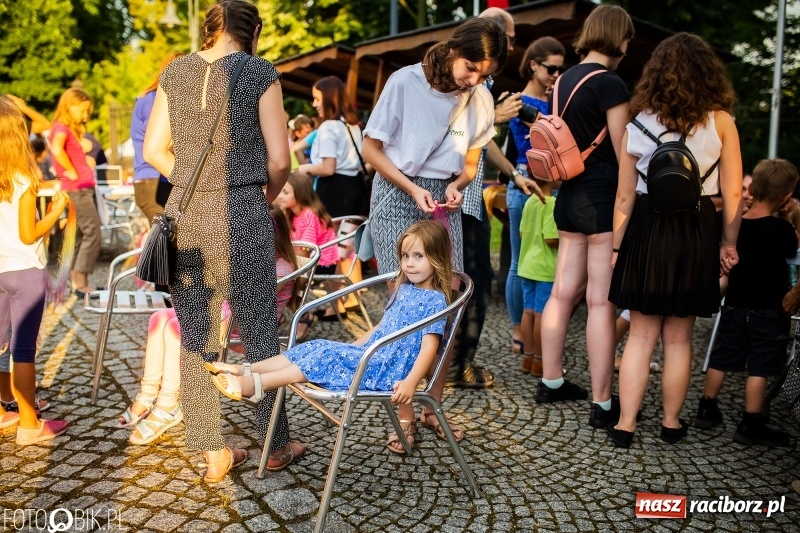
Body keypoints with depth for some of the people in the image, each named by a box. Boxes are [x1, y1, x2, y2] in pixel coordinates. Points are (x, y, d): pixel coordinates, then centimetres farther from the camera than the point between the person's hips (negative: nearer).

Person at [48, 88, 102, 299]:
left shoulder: (73, 129, 20)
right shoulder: (61, 128, -8)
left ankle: (77, 282, 15)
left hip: (84, 188, 9)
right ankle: (81, 284, -11)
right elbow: (56, 149, -28)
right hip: (77, 189, -9)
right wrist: (71, 172, -18)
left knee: (80, 236, 10)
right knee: (93, 234, -13)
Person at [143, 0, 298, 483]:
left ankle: (214, 454, 22)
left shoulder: (175, 73, 10)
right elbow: (279, 159, -5)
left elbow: (154, 150, 10)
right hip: (240, 215, -4)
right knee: (259, 333, 8)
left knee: (196, 336, 12)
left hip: (185, 214, 4)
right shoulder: (259, 72, -2)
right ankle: (276, 444, 23)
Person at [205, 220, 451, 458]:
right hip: (369, 354, 8)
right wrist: (351, 347, 24)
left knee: (328, 357, -24)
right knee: (318, 347, -8)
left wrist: (411, 382, -29)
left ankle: (254, 384, -31)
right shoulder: (403, 290, 16)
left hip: (388, 369, -8)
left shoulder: (435, 300, -10)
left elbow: (429, 346, -18)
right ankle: (245, 371, -14)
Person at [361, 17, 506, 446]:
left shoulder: (481, 99, 1)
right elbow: (371, 149, -6)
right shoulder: (405, 82, -10)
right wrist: (413, 189, -16)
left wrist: (457, 185, -9)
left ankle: (433, 406, 15)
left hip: (445, 201, 4)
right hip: (397, 196, -4)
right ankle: (402, 413, 6)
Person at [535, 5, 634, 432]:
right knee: (602, 301, -4)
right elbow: (623, 154, -11)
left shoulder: (564, 80, 11)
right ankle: (602, 404, 4)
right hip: (604, 197, -8)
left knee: (564, 291, 13)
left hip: (570, 194, 8)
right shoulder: (610, 83, -12)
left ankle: (551, 382, 25)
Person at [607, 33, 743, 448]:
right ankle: (671, 423, 25)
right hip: (696, 231, 0)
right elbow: (733, 194, -2)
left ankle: (625, 425, 11)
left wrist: (616, 246, 8)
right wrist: (729, 243, 9)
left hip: (647, 230, 1)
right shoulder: (720, 122, -3)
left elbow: (625, 196, 0)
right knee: (678, 339, 11)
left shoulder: (640, 122, -1)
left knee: (641, 334, 9)